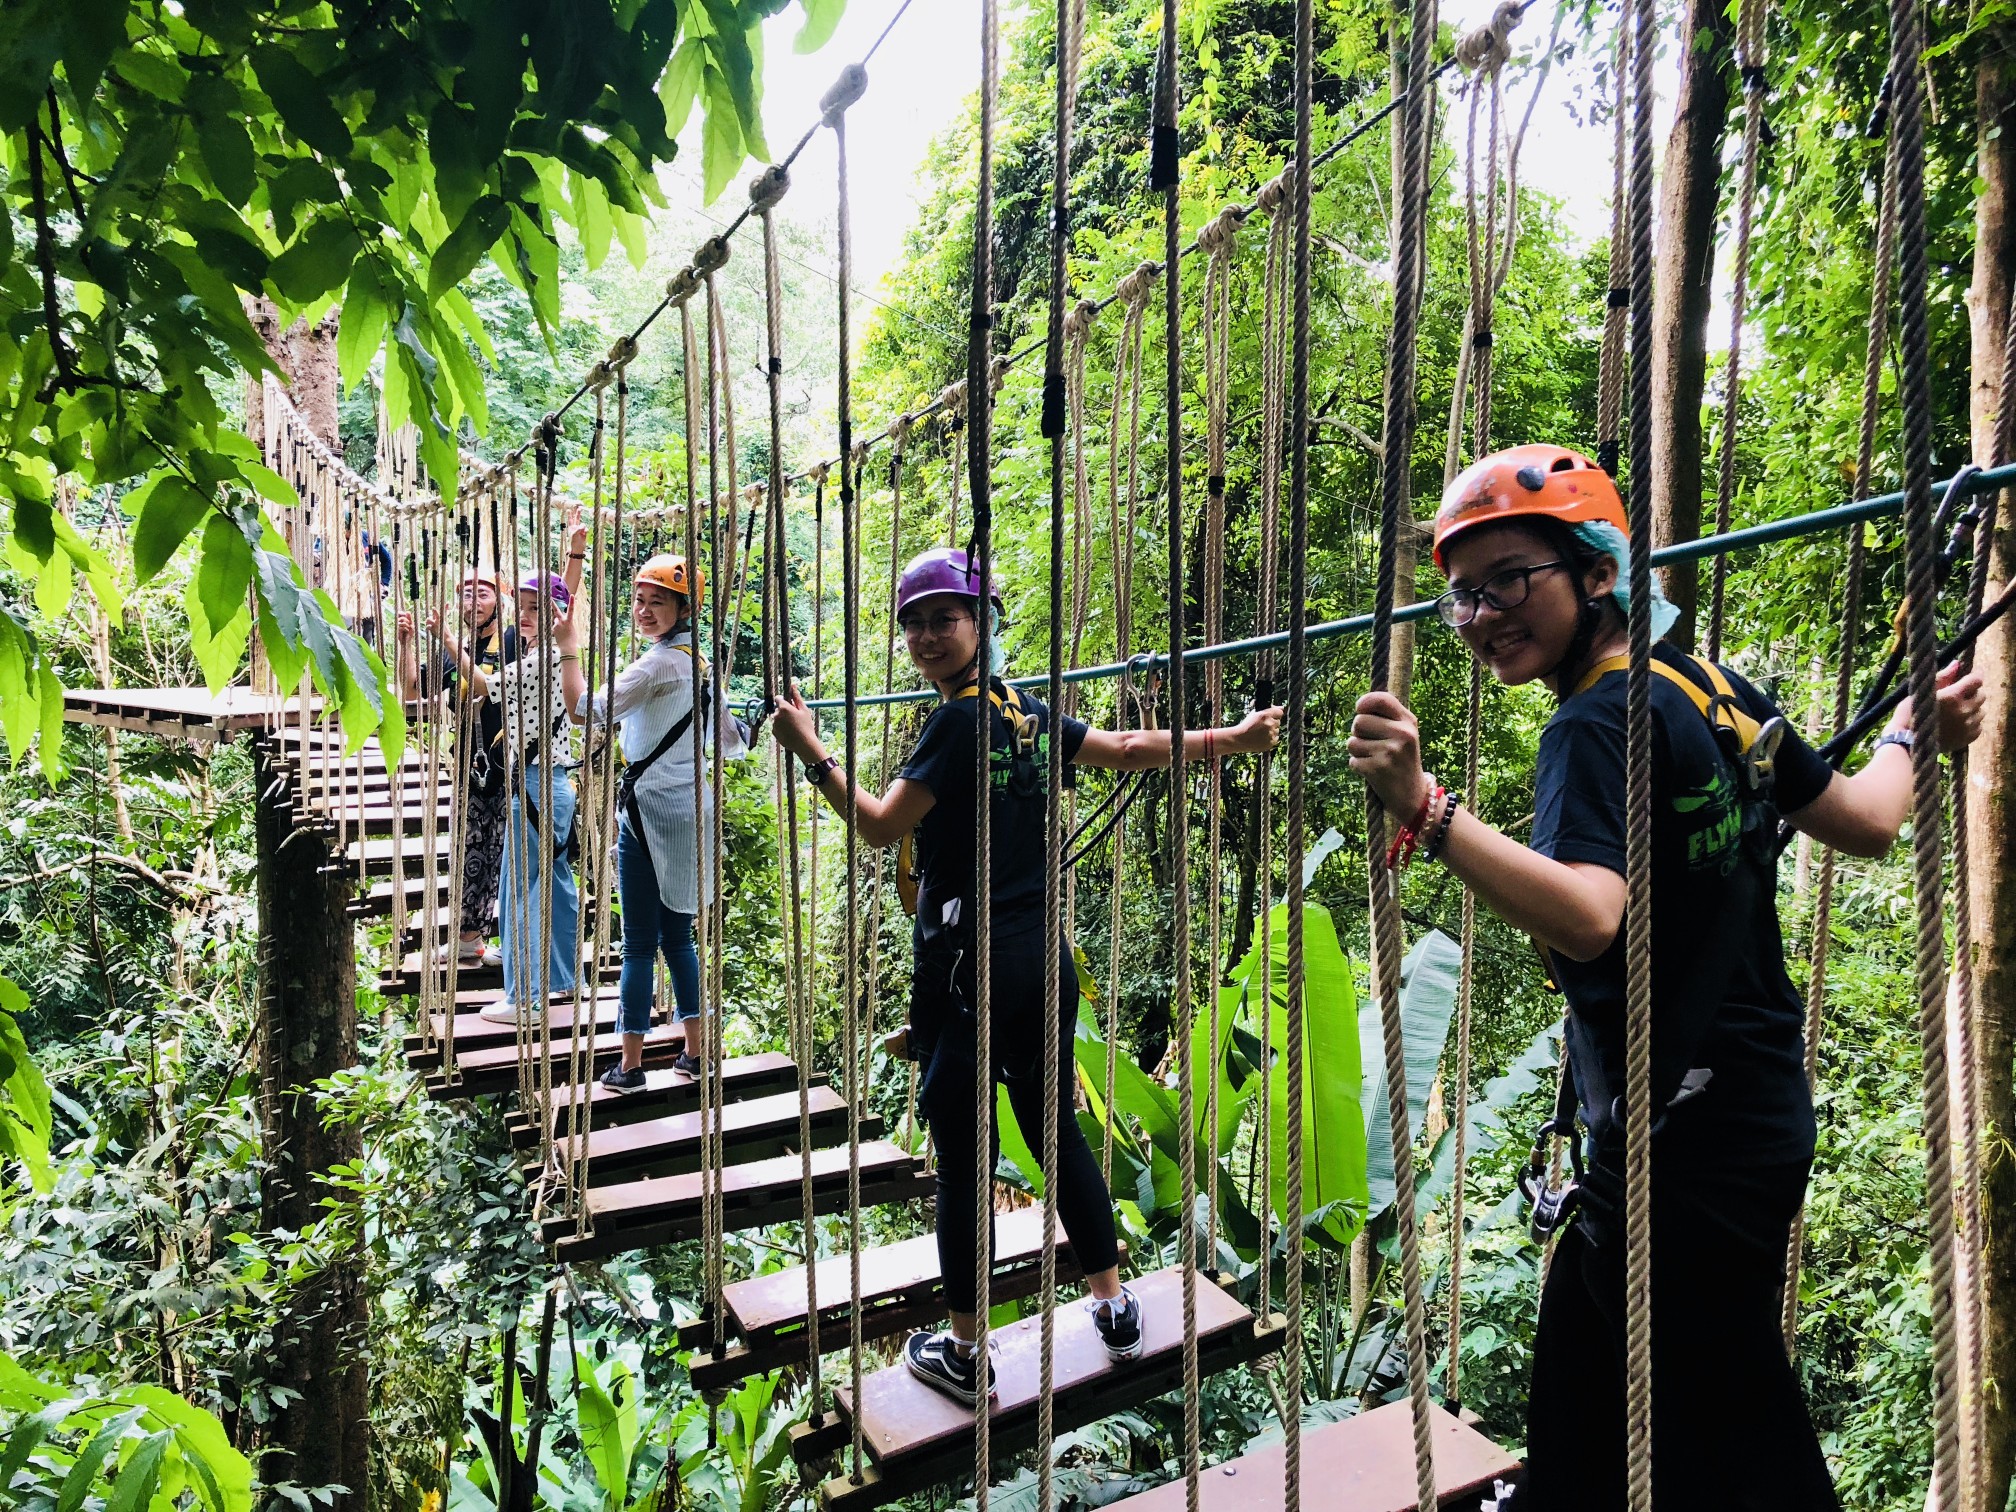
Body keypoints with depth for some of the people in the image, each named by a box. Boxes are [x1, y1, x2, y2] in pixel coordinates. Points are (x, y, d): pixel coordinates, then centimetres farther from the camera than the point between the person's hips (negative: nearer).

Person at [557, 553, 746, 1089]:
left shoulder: (660, 663, -15)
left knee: (640, 943, -1)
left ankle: (629, 1065, 7)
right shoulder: (699, 662, 12)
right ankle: (693, 1052, 21)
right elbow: (729, 745, 18)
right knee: (677, 937, 15)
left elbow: (586, 710, -18)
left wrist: (568, 649, -10)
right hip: (690, 805, 9)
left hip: (651, 809, -9)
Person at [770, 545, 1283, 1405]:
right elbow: (1131, 751, 13)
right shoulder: (1028, 715, 7)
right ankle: (1115, 1312, 32)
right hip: (1042, 958, 8)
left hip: (967, 969, -7)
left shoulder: (957, 722, -14)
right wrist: (1236, 738, 24)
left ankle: (965, 1359, 21)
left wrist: (811, 754, -8)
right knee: (1057, 1131, 19)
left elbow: (880, 826, -13)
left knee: (961, 1160, 6)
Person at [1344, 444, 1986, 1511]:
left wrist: (1423, 810, -44)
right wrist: (1907, 734, 31)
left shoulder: (1599, 726, -21)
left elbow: (1588, 916, -35)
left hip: (1684, 1157, -9)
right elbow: (1866, 825, 13)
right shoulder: (1718, 690, 4)